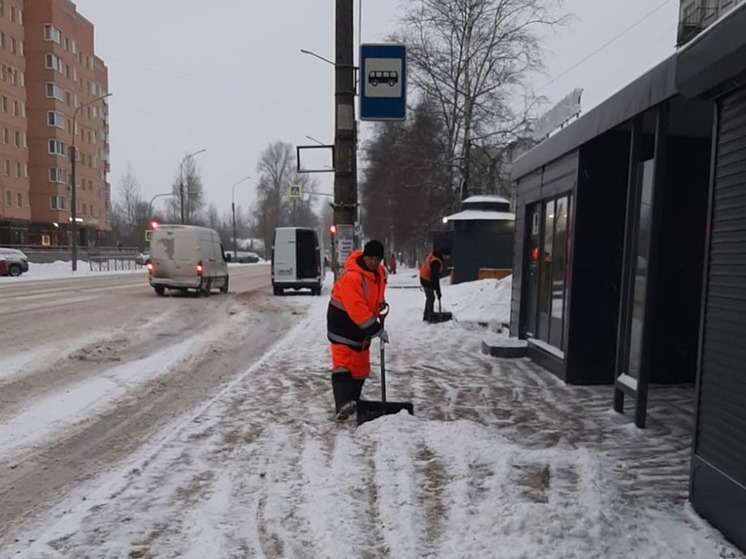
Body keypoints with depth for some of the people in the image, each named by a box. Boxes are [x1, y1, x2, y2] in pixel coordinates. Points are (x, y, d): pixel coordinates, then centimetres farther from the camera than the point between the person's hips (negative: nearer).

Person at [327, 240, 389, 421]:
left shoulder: (380, 272, 1)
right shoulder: (351, 276, -28)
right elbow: (356, 309, -33)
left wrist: (381, 305, 9)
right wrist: (377, 329, -31)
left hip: (362, 327, 8)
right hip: (342, 323, -8)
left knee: (360, 368, 12)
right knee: (342, 365, -18)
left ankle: (353, 402, 25)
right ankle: (343, 405, -26)